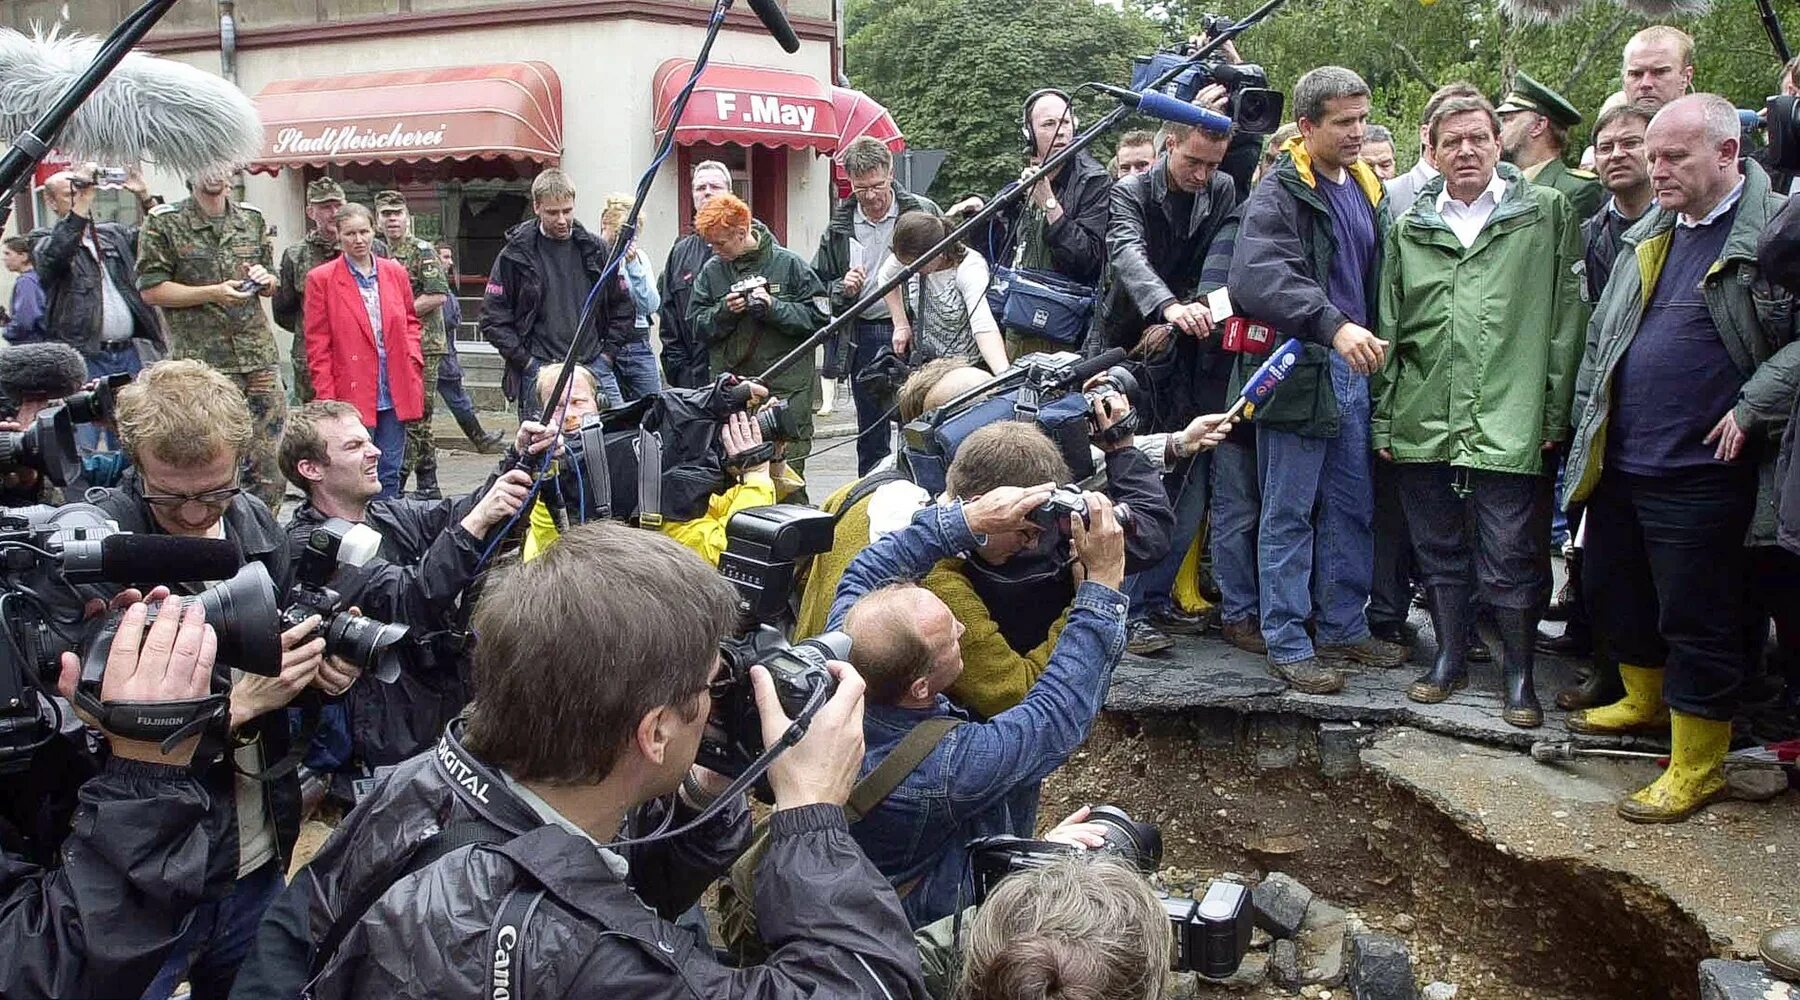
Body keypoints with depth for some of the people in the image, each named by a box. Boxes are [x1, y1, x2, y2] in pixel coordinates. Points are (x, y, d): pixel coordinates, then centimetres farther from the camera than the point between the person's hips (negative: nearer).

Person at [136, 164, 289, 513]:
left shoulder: (253, 219, 15)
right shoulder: (164, 222, 0)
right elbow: (150, 289, -4)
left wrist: (263, 279, 0)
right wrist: (214, 292, -13)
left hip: (260, 357, 4)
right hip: (202, 363, -4)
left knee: (269, 470, 5)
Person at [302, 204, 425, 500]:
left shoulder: (396, 272, 9)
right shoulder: (321, 279, -2)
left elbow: (410, 322, 21)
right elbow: (317, 346, -2)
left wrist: (412, 358, 2)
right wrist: (327, 399, -8)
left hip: (395, 394, 4)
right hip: (352, 395, -4)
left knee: (390, 475, 9)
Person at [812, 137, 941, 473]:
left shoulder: (923, 212, -3)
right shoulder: (840, 225, 8)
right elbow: (818, 282, 15)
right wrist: (842, 288, -7)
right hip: (863, 338, 3)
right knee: (870, 436, 12)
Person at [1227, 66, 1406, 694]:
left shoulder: (1366, 190, 14)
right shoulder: (1279, 194, -11)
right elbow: (1256, 279, -28)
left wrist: (1373, 340, 15)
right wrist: (1333, 325, -36)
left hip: (1352, 367, 8)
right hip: (1300, 370, -8)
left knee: (1352, 507, 14)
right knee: (1289, 513, 0)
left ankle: (1344, 628, 28)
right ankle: (1286, 644, 10)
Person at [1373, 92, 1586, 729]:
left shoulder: (1547, 214, 3)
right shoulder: (1409, 229, 12)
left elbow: (1567, 317, 1)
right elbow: (1388, 329, 13)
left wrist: (1556, 412, -3)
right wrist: (1383, 417, 9)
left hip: (1508, 421, -3)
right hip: (1423, 420, 3)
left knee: (1509, 558, 0)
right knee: (1439, 550, 13)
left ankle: (1519, 676, 14)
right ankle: (1450, 658, 27)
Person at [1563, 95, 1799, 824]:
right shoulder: (1650, 235, 12)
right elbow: (1601, 332, 19)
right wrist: (1588, 418, 12)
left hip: (1698, 474, -7)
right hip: (1619, 463, 8)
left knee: (1697, 621, 2)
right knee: (1612, 592, 20)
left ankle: (1697, 767, 16)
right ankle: (1647, 701, 44)